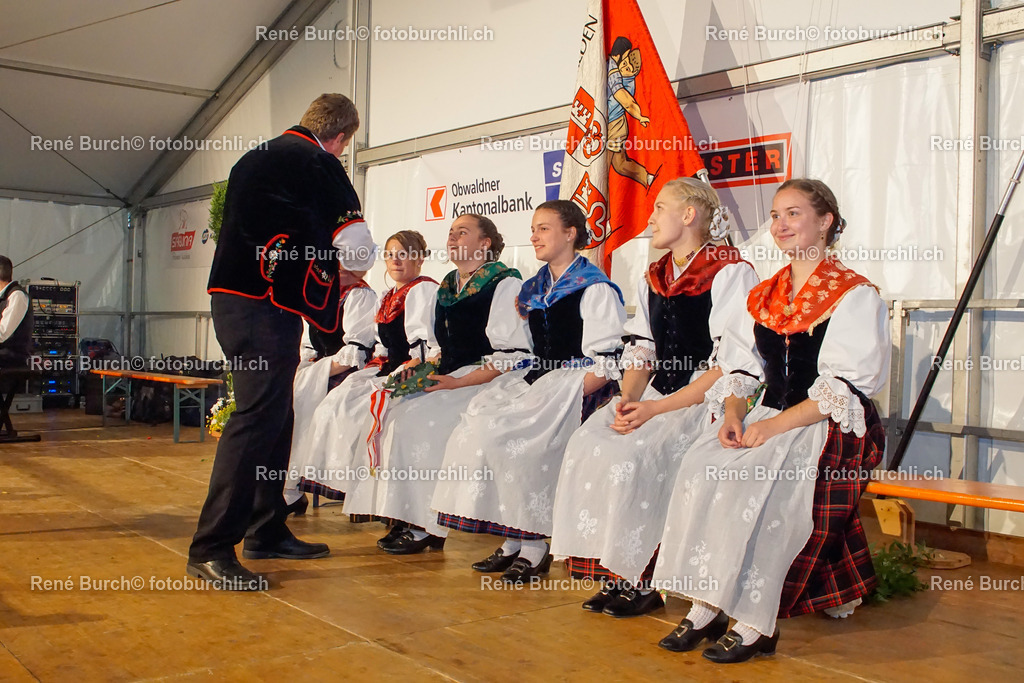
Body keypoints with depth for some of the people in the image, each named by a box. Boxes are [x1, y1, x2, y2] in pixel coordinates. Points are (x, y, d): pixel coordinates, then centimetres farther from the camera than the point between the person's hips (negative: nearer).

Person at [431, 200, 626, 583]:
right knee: (472, 430, -14)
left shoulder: (595, 288, -6)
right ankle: (513, 541, -7)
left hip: (579, 385, -8)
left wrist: (562, 396, -20)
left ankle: (533, 547, -12)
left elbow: (604, 365, -11)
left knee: (501, 436, -26)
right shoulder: (534, 289, 19)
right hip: (538, 379, 8)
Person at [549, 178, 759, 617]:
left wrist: (655, 409, -20)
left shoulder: (730, 273, -8)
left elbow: (730, 366, -15)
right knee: (586, 444, -16)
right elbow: (641, 353, 14)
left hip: (709, 401, -7)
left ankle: (641, 580, -12)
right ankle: (613, 575, -9)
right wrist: (628, 400, -8)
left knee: (632, 455, -28)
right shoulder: (653, 278, 17)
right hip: (655, 397, 7)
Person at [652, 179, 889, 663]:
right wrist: (734, 414, -9)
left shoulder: (855, 296, -2)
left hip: (833, 428, -5)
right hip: (767, 420, 6)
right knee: (701, 465, -21)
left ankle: (755, 623, -20)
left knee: (752, 481, -30)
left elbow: (844, 389, -12)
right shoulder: (763, 296, 18)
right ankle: (704, 609, -18)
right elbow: (740, 366, 13)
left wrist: (773, 427, -20)